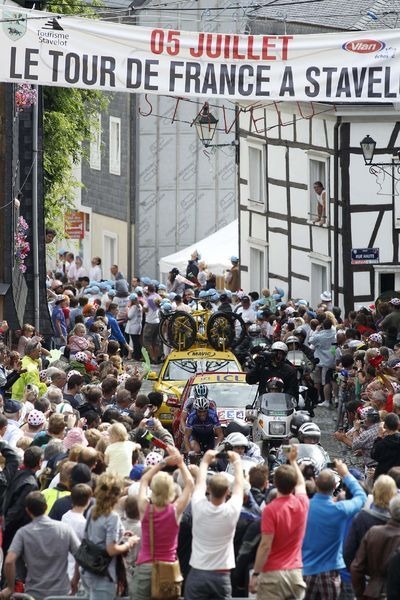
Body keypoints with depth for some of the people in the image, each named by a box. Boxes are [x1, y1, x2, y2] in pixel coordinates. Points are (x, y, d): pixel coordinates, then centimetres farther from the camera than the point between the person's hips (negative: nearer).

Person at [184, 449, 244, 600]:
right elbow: (239, 485, 7)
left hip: (197, 574, 0)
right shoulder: (232, 511, -11)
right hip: (221, 576, 0)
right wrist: (236, 462, 22)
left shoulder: (199, 508, -10)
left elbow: (200, 483, 9)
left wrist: (205, 461, 25)